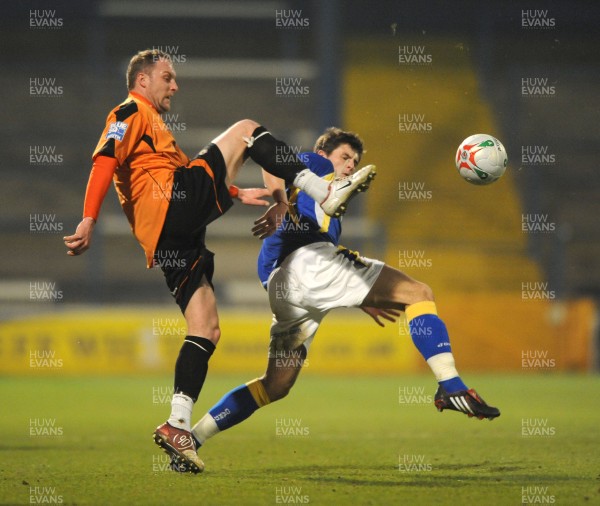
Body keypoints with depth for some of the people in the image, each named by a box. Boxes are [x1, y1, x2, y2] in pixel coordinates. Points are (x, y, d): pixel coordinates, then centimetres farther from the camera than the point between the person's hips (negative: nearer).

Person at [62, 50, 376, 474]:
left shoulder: (152, 124, 37)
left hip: (174, 237, 10)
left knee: (206, 330, 4)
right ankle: (326, 193, -16)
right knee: (246, 131, -5)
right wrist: (90, 220, -24)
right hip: (171, 205, -10)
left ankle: (177, 426, -3)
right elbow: (105, 160, -10)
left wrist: (236, 193, 41)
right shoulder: (132, 113, 6)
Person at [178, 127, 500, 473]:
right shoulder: (318, 165, 18)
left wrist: (362, 300, 32)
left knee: (276, 385, 11)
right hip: (307, 262, -9)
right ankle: (451, 388, -19)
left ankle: (191, 439, 3)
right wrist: (281, 203, -22)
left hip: (280, 287, 9)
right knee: (420, 294, -5)